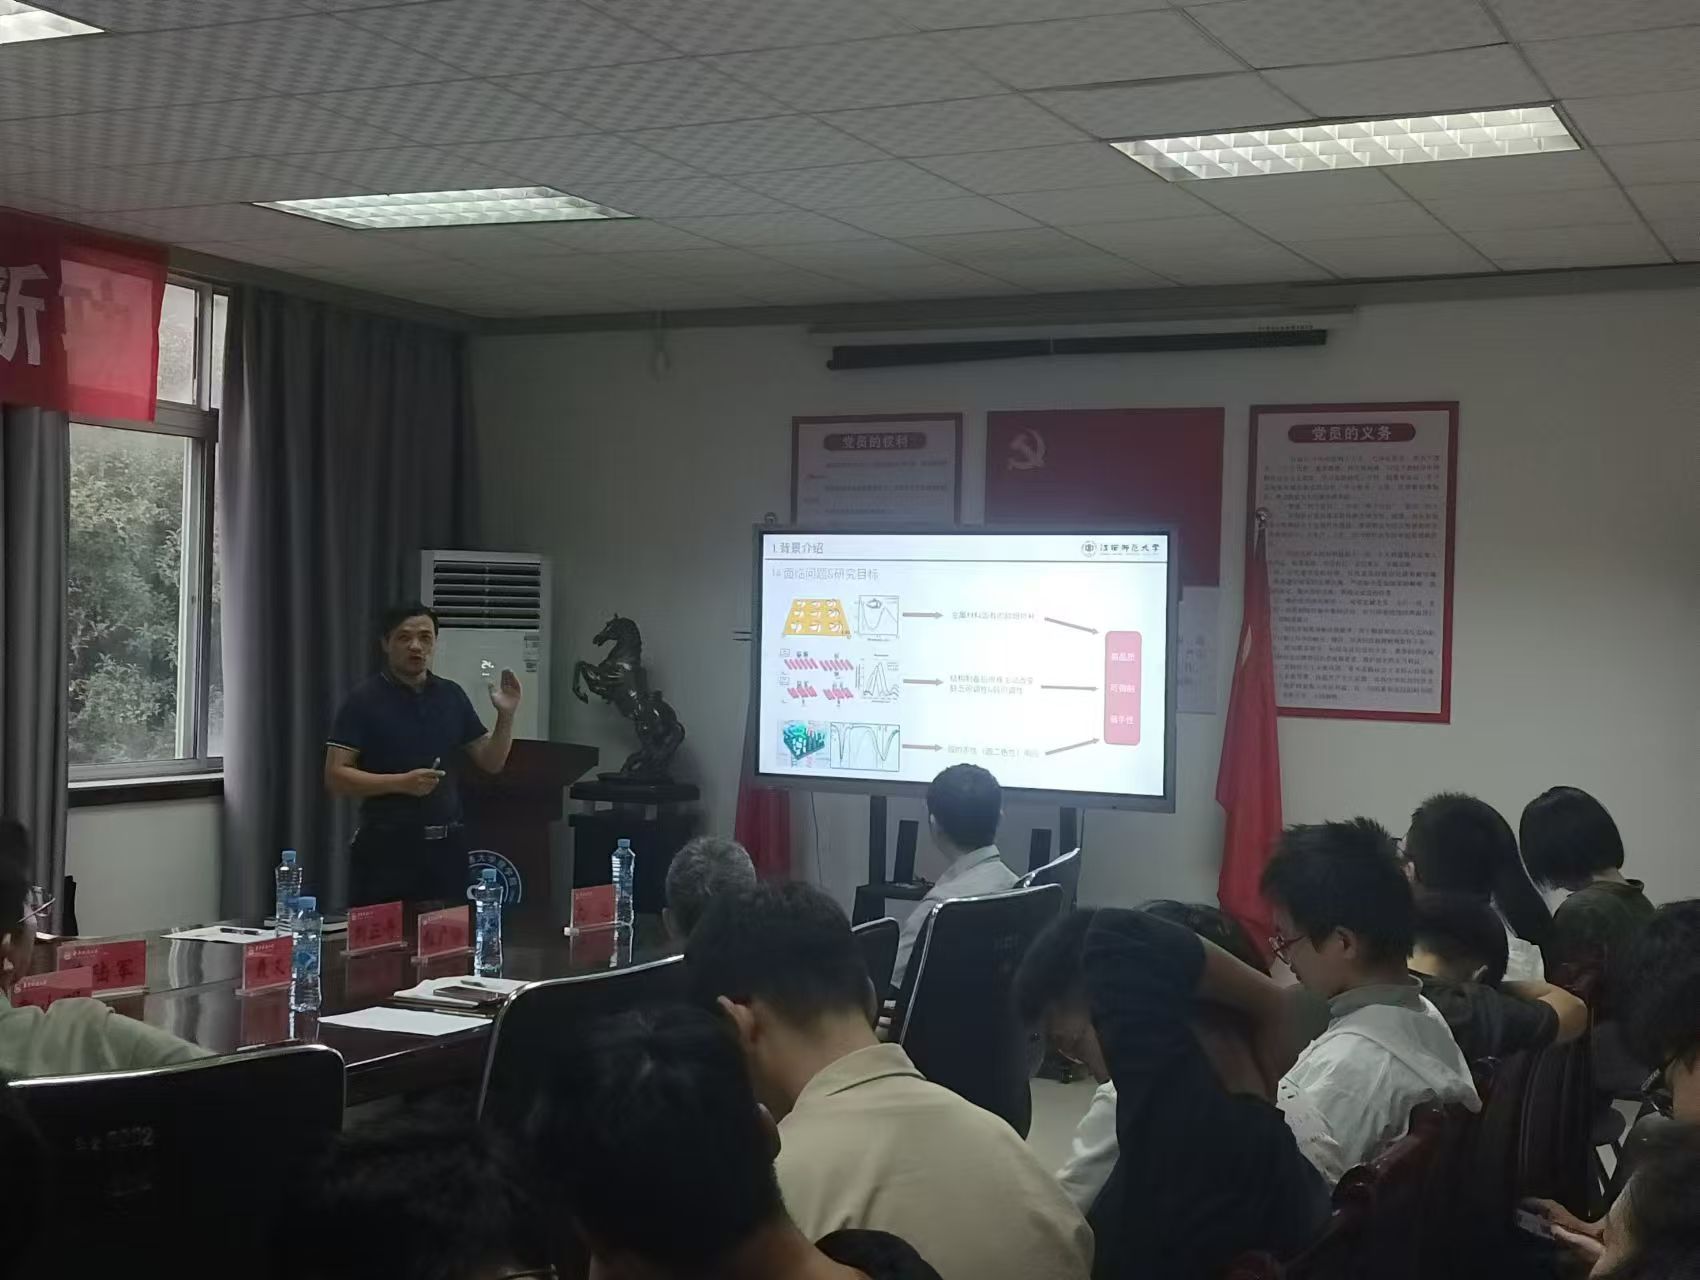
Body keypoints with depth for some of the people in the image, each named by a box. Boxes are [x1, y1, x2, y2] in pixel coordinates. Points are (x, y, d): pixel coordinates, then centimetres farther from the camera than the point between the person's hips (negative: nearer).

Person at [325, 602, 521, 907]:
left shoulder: (451, 696, 10)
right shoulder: (365, 700, -5)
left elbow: (491, 762, 12)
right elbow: (335, 776, -10)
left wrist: (506, 716, -5)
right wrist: (401, 782, -20)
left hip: (446, 844, 5)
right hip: (387, 846, -5)